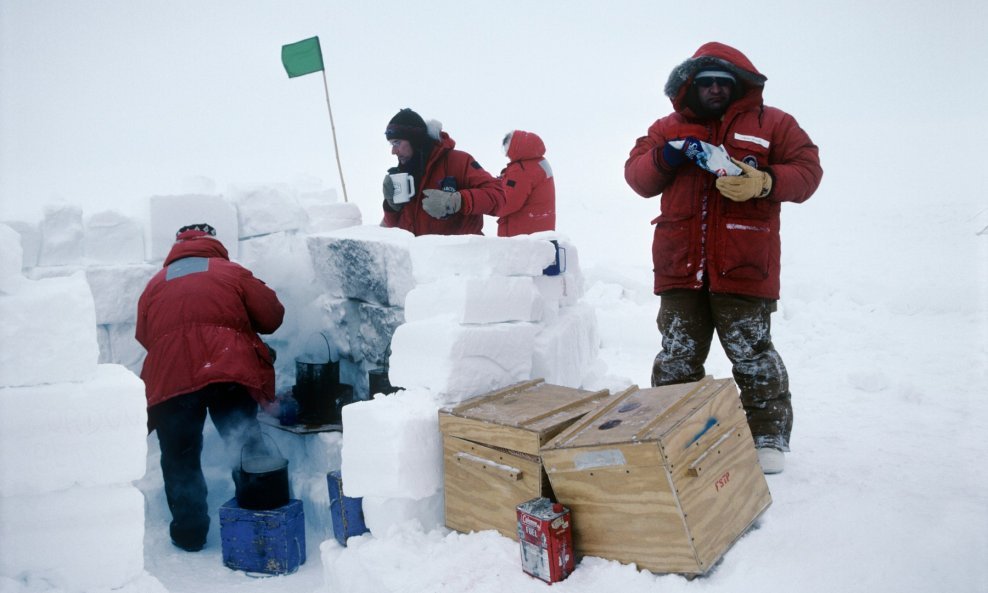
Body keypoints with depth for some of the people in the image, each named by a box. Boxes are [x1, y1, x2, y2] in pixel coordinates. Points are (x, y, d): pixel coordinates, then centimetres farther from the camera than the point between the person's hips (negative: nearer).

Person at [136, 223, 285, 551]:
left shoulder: (154, 285, 22)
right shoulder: (232, 272, 14)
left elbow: (144, 336, 21)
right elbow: (272, 316, 11)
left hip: (169, 380, 2)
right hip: (229, 373, -2)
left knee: (180, 459, 14)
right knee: (245, 446, 7)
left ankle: (189, 532, 20)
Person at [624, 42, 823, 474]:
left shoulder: (772, 123, 7)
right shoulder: (668, 128, 15)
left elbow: (807, 171, 1)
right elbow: (636, 176, 9)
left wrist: (763, 183, -18)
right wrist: (667, 155, -11)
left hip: (743, 268, -3)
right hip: (679, 266, 3)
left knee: (752, 355, 5)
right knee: (677, 357, 11)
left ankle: (769, 435, 20)